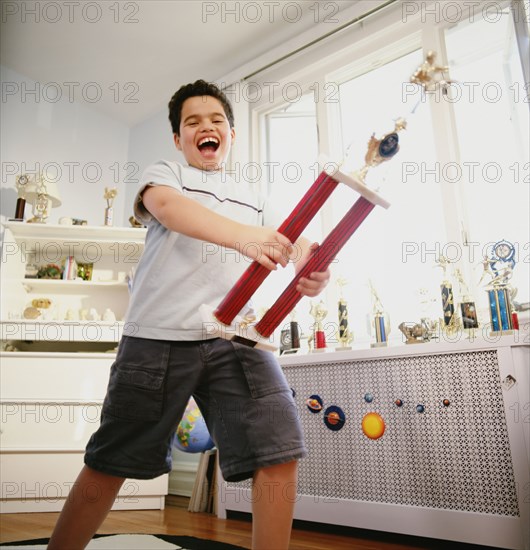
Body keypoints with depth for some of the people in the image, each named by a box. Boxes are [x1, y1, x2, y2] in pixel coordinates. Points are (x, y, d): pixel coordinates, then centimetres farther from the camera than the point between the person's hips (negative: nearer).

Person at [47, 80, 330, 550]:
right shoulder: (164, 174, 14)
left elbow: (287, 242, 12)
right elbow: (166, 205, -11)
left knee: (280, 450, -8)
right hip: (161, 333, -2)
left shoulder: (255, 200, 26)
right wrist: (242, 236, -30)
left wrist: (310, 268, -15)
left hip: (237, 337, 3)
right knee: (109, 463, 6)